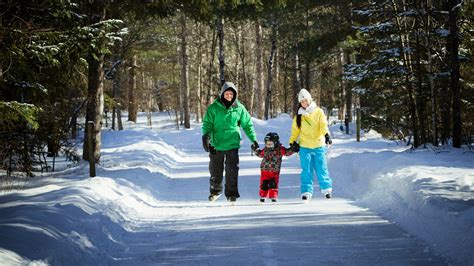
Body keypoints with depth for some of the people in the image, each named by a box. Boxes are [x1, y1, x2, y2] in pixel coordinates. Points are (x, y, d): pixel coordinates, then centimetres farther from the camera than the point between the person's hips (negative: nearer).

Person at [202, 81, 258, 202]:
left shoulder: (239, 108, 1)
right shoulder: (214, 108, -3)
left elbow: (247, 124, 9)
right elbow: (207, 124, -4)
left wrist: (253, 139, 5)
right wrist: (206, 137, -20)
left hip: (232, 144, 0)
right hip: (216, 144, 0)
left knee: (232, 170, -6)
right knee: (215, 170, 10)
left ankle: (231, 193, 4)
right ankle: (215, 191, 29)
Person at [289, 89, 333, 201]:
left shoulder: (318, 112, 1)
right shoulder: (299, 115, 7)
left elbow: (323, 125, -12)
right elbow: (295, 130, 12)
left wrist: (327, 134, -28)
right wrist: (292, 143, 4)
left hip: (319, 146, -1)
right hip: (305, 147, 1)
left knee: (321, 169, 3)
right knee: (306, 171, 0)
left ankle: (326, 188, 20)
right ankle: (306, 192, 5)